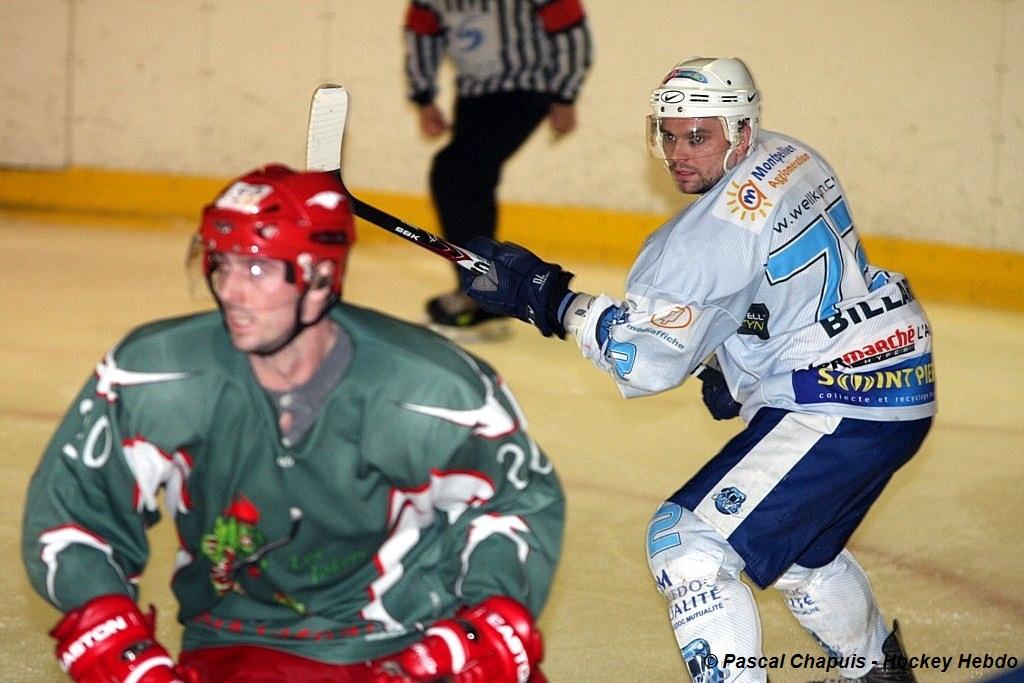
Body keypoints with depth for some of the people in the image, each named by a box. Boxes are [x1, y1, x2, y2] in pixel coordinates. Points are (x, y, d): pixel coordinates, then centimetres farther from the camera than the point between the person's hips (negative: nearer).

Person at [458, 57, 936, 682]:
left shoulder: (717, 230, -21)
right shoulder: (790, 158, 7)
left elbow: (648, 356, -22)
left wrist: (546, 296, -18)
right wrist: (732, 363, 17)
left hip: (841, 408, -10)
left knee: (689, 540, -13)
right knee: (788, 537, 31)